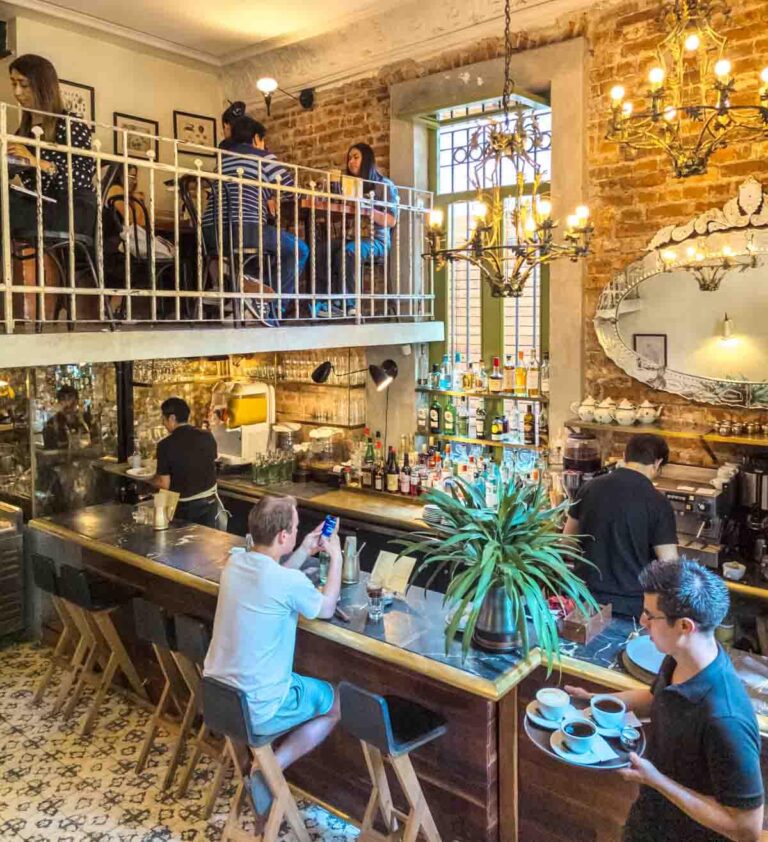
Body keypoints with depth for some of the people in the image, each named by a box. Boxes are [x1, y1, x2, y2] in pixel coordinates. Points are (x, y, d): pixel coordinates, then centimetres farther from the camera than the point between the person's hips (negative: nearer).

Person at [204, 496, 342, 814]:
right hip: (257, 710, -7)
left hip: (216, 695, 8)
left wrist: (304, 552, 15)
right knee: (337, 703, 15)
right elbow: (327, 609, -2)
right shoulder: (289, 582, -24)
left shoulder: (235, 562, -3)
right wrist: (335, 556, 7)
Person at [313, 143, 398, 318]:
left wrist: (366, 211, -16)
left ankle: (345, 303, -26)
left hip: (375, 240, -5)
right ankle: (327, 300, -29)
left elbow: (391, 221, -4)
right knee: (320, 249, -26)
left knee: (345, 252, -36)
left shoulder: (385, 185, 7)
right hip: (351, 237, 5)